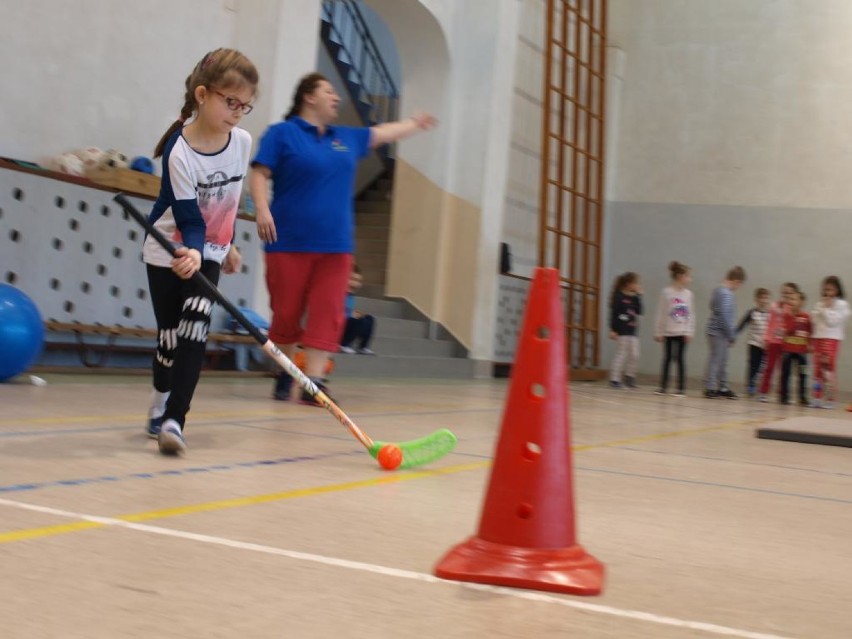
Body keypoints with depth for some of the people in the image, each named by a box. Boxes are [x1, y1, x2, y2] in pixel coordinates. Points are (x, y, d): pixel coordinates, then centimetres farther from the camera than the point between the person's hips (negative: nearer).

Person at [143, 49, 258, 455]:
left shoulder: (242, 142, -7)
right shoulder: (179, 151, -23)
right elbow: (188, 219, -27)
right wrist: (191, 252, -45)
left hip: (209, 253, 3)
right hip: (170, 253, -3)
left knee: (194, 330, -13)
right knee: (170, 336, 1)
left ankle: (173, 419, -15)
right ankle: (161, 406, 26)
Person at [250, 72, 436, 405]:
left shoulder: (346, 138, 18)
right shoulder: (282, 133, 1)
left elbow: (382, 132, 33)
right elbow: (259, 174, -5)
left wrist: (414, 123, 42)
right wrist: (262, 210, -19)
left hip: (335, 244, 5)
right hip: (290, 241, -5)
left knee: (327, 315, -5)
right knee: (286, 312, 2)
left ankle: (313, 383, -6)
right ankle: (285, 375, 19)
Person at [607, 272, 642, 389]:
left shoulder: (634, 297, 11)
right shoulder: (619, 297, -9)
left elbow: (639, 311, 0)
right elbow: (613, 314, -11)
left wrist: (639, 296, -4)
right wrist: (612, 330, -16)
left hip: (632, 331, 7)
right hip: (622, 331, -7)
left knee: (634, 355, 7)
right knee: (621, 355, -3)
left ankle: (629, 377, 20)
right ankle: (615, 379, 4)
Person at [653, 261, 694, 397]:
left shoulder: (688, 294, 3)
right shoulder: (666, 293, -5)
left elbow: (690, 314, 5)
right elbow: (660, 314, -3)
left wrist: (690, 331, -1)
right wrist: (658, 332, -4)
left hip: (682, 333, 1)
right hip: (668, 332, -1)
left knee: (680, 359, 0)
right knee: (667, 358, 6)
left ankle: (682, 388, 4)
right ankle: (663, 386, 15)